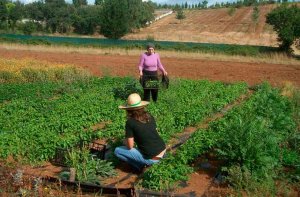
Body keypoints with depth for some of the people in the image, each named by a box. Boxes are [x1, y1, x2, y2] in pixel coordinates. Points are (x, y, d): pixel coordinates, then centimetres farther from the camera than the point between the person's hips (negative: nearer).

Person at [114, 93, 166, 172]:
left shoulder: (130, 122, -11)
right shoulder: (150, 117, 5)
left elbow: (130, 146, -8)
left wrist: (125, 142, 15)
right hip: (163, 151, 6)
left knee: (117, 151, 7)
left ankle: (141, 166, 4)